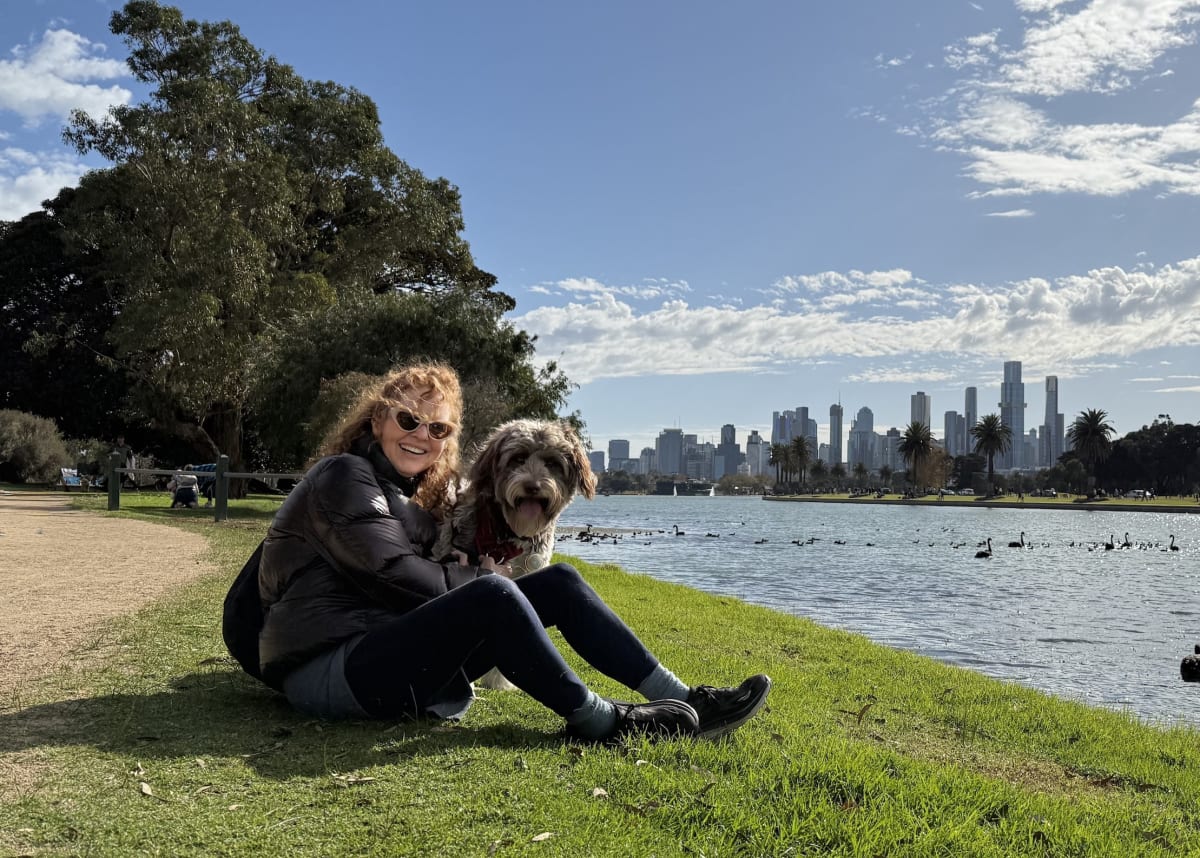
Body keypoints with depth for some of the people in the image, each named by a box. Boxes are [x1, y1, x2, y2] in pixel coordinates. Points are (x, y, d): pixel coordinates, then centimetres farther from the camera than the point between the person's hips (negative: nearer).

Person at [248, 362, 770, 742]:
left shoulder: (412, 495, 21)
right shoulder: (344, 476, -6)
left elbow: (429, 577, 13)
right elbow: (390, 574, -16)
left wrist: (481, 573, -6)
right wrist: (479, 578, -8)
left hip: (388, 649, 8)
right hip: (329, 674, -8)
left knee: (559, 581, -5)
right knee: (492, 594, -33)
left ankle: (682, 701, -11)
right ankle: (597, 720, -20)